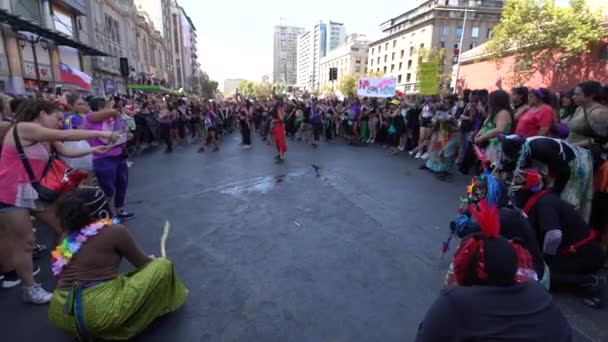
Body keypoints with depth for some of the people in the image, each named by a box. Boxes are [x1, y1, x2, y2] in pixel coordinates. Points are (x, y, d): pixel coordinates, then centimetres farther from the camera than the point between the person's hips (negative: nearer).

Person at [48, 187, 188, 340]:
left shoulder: (69, 239, 9)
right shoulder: (115, 231, -8)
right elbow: (142, 263, 4)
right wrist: (154, 262, 28)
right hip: (99, 313, -7)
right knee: (163, 266, 1)